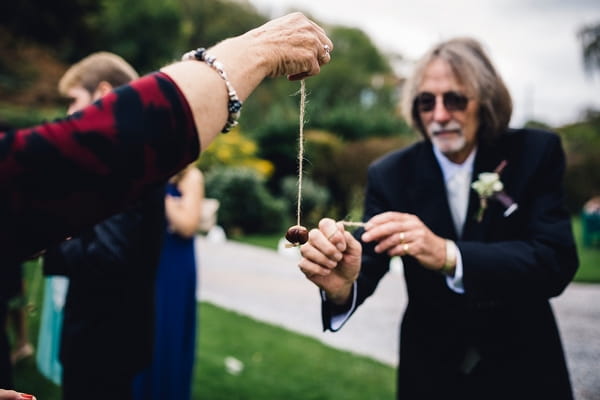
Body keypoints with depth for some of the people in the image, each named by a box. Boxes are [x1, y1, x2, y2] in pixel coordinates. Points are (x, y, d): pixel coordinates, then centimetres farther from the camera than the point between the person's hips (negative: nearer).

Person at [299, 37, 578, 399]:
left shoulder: (536, 153, -13)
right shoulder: (391, 174, -9)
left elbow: (557, 261, -24)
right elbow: (367, 259, -19)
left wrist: (448, 255, -40)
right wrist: (341, 287, -44)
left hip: (522, 368, -1)